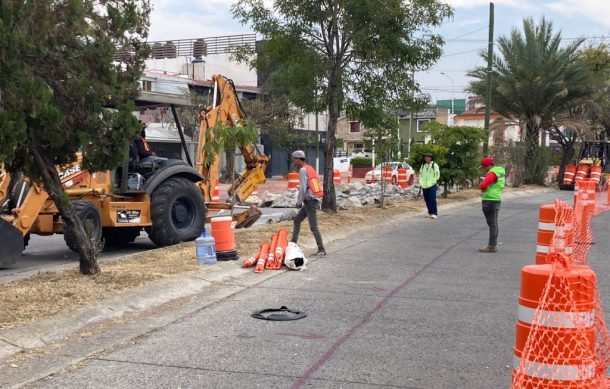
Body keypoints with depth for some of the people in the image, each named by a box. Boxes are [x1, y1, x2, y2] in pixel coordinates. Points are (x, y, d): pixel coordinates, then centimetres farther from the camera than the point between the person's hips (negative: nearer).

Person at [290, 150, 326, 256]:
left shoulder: (303, 170, -12)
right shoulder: (310, 168, 17)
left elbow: (303, 188, -18)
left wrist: (299, 202, -8)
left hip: (310, 200, -10)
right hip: (314, 200, 10)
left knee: (313, 226, -7)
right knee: (297, 220, 18)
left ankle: (321, 250, -5)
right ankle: (293, 243, 21)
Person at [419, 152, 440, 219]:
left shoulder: (434, 165, -1)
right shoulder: (423, 166, 14)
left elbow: (437, 175, -3)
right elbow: (420, 175, 21)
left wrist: (432, 181, -10)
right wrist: (421, 182, 7)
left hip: (432, 186, -5)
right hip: (424, 186, 5)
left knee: (432, 199, -12)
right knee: (427, 200, 7)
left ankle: (434, 213, -11)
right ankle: (430, 212, 16)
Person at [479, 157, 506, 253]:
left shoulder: (492, 174, -18)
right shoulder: (500, 171, 13)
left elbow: (483, 185, -32)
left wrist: (483, 190, -8)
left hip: (489, 201, -10)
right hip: (496, 199, 10)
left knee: (492, 224, -6)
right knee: (493, 224, 12)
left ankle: (491, 246, -4)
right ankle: (493, 245, 16)